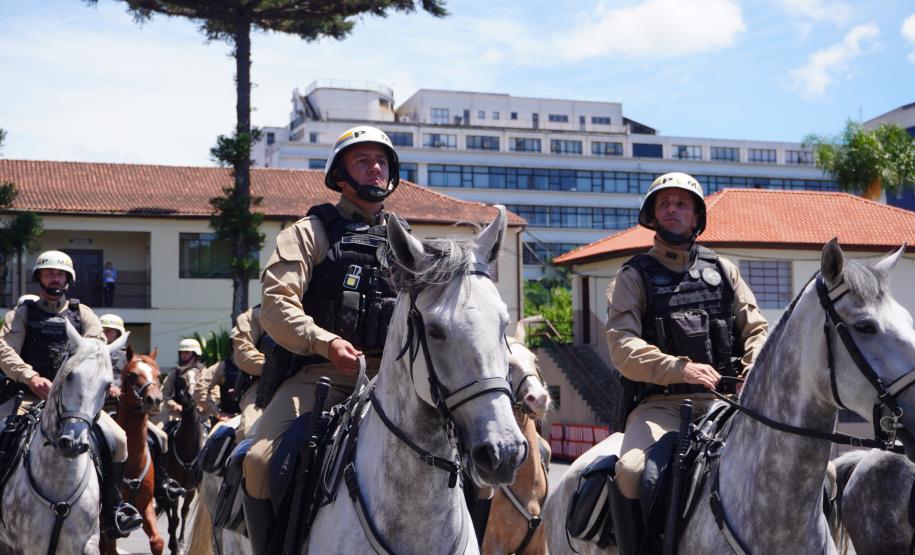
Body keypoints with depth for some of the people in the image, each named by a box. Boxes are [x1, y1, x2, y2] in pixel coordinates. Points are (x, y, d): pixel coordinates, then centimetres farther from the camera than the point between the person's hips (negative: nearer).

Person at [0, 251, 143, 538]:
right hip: (31, 395, 0)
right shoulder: (24, 312, 11)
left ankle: (112, 511, -3)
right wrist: (31, 377, -20)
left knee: (119, 439, -15)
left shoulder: (83, 314, 13)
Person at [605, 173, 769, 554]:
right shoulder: (634, 277, 7)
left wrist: (755, 372, -9)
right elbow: (623, 348, -8)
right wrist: (680, 369, -24)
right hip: (661, 405, -3)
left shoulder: (723, 270, 18)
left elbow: (756, 329, 13)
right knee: (631, 470, -31)